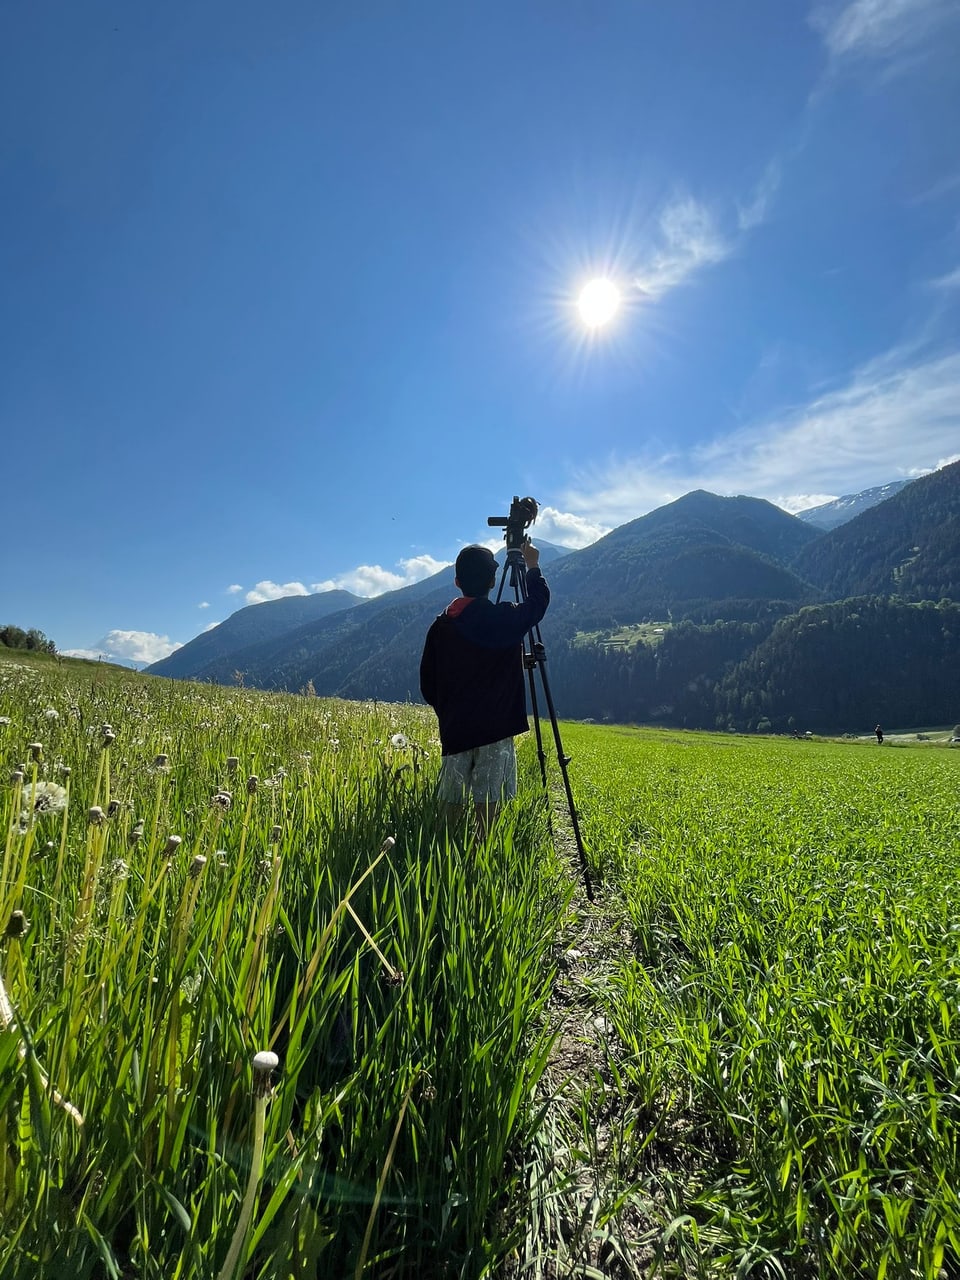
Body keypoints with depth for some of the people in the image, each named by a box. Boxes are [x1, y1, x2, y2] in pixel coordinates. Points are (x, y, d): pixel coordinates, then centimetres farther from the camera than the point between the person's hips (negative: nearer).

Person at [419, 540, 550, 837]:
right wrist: (532, 566, 23)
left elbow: (427, 683, 7)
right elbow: (538, 601, 9)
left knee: (454, 800, 11)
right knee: (487, 799, 2)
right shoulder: (505, 618, -10)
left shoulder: (441, 625, 2)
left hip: (455, 727, 4)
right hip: (495, 727, -4)